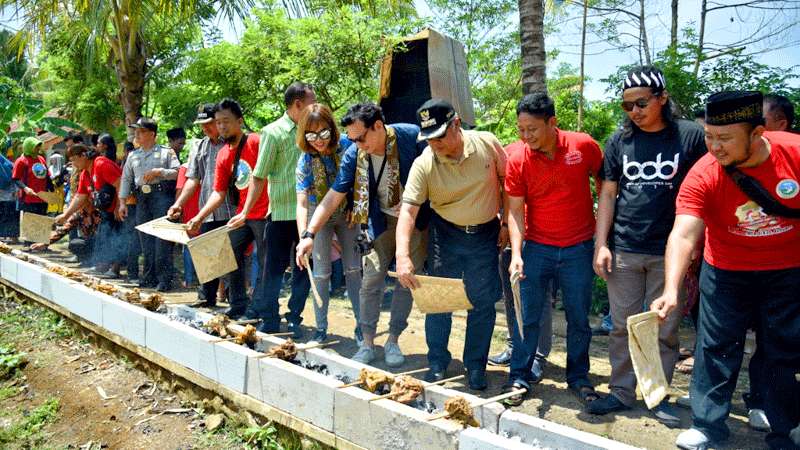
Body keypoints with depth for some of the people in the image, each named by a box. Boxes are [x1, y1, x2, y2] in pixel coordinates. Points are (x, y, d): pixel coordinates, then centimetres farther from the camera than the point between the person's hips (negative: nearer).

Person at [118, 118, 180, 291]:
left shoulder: (166, 152, 5)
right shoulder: (133, 156, 20)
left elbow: (177, 172, -3)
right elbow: (126, 179, 19)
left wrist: (159, 171, -12)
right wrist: (122, 202, 11)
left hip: (162, 195, -5)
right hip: (142, 198, 5)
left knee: (162, 239, -11)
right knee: (146, 239, 6)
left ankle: (164, 279, -8)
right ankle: (149, 278, 13)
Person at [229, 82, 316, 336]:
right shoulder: (273, 132, -5)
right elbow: (259, 177, -6)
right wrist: (245, 212, -10)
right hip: (282, 212, -4)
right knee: (274, 267, 4)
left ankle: (294, 319, 20)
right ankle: (269, 320, 16)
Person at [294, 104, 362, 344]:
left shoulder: (345, 146, -17)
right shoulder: (306, 161, -20)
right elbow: (302, 203, -26)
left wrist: (354, 206, -7)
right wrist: (303, 238, -37)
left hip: (347, 213, 1)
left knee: (353, 268, 3)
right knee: (322, 273, 0)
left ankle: (361, 324, 14)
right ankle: (321, 328, 12)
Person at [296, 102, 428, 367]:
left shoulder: (412, 137, -20)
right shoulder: (353, 155, -12)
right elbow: (333, 198, -9)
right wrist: (309, 234, -16)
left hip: (415, 218, -1)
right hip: (380, 222, 2)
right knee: (371, 280, -4)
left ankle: (393, 341, 17)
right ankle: (367, 343, 10)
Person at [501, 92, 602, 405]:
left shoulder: (583, 146, -11)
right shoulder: (517, 157, -11)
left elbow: (604, 183, 6)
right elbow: (515, 210, -8)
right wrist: (516, 254, -18)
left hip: (579, 248, 0)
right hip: (536, 248, 0)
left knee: (579, 318, 11)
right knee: (525, 315, 2)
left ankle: (578, 377, 29)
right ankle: (519, 377, 17)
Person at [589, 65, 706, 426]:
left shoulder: (692, 136, -1)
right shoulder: (619, 142, 6)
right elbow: (608, 194, 8)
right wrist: (601, 243, 1)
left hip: (670, 252, -2)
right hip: (624, 251, 2)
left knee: (664, 329, 8)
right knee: (622, 326, 9)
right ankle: (622, 391, 22)